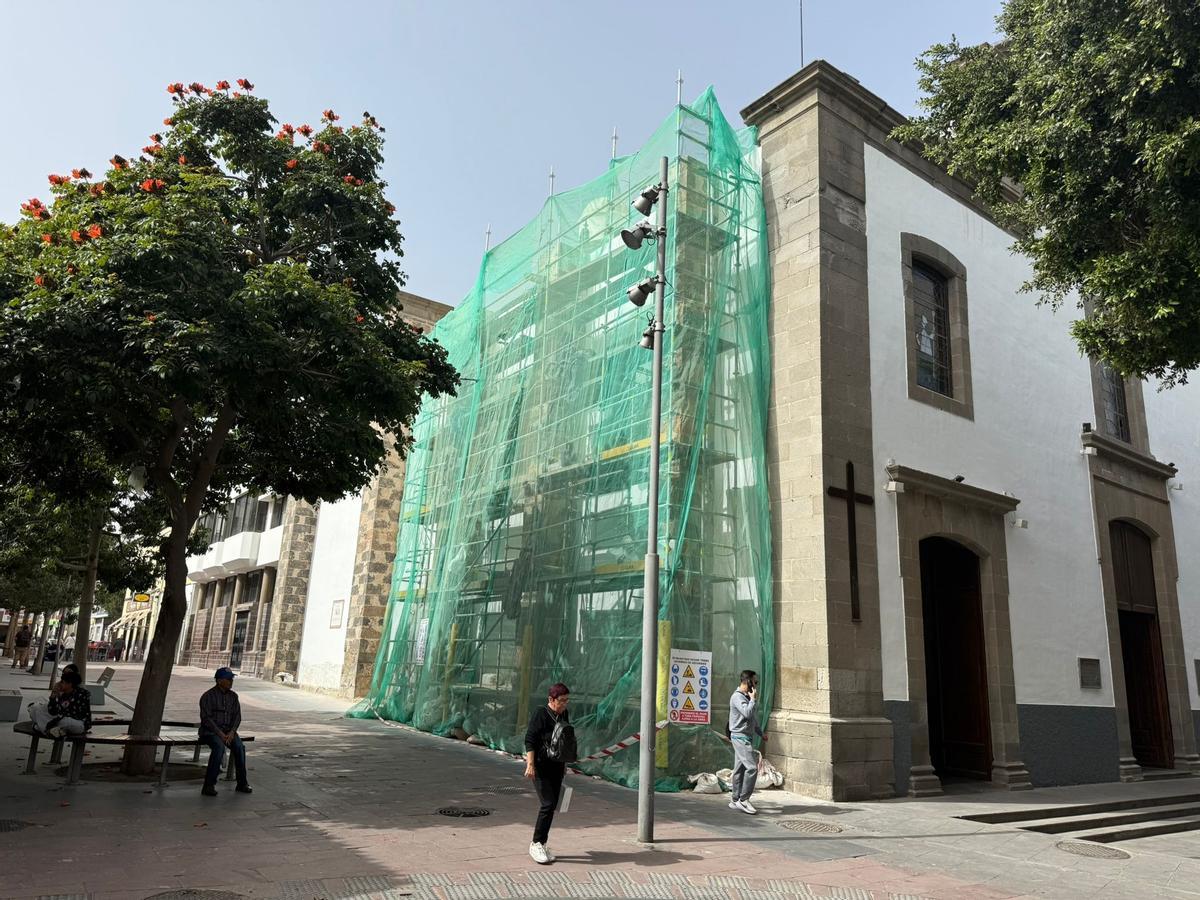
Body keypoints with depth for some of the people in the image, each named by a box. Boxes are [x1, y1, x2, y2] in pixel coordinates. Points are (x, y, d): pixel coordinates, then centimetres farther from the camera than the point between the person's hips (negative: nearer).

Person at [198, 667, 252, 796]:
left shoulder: (233, 696, 10)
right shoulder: (208, 696, -7)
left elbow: (237, 716, 8)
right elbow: (206, 718, -13)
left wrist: (232, 732, -10)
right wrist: (220, 734, -20)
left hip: (228, 731, 5)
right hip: (210, 731, -4)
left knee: (240, 747, -23)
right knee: (219, 747, -35)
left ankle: (242, 783, -13)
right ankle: (209, 785, -28)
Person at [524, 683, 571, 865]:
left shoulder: (564, 715, 9)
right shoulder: (540, 714, -12)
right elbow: (530, 740, -15)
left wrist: (564, 764, 22)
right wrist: (530, 764, -21)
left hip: (557, 766, 7)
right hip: (540, 766, -7)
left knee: (552, 805, 7)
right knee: (548, 804, -13)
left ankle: (543, 845, 18)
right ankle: (536, 844, 0)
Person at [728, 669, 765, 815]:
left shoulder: (746, 697, 16)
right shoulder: (737, 697, -15)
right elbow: (748, 713, -28)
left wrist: (761, 733, 23)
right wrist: (753, 699, -15)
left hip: (745, 737, 9)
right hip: (740, 737, -9)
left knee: (740, 769, 11)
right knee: (752, 767, -14)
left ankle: (735, 800, 16)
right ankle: (743, 799, -8)